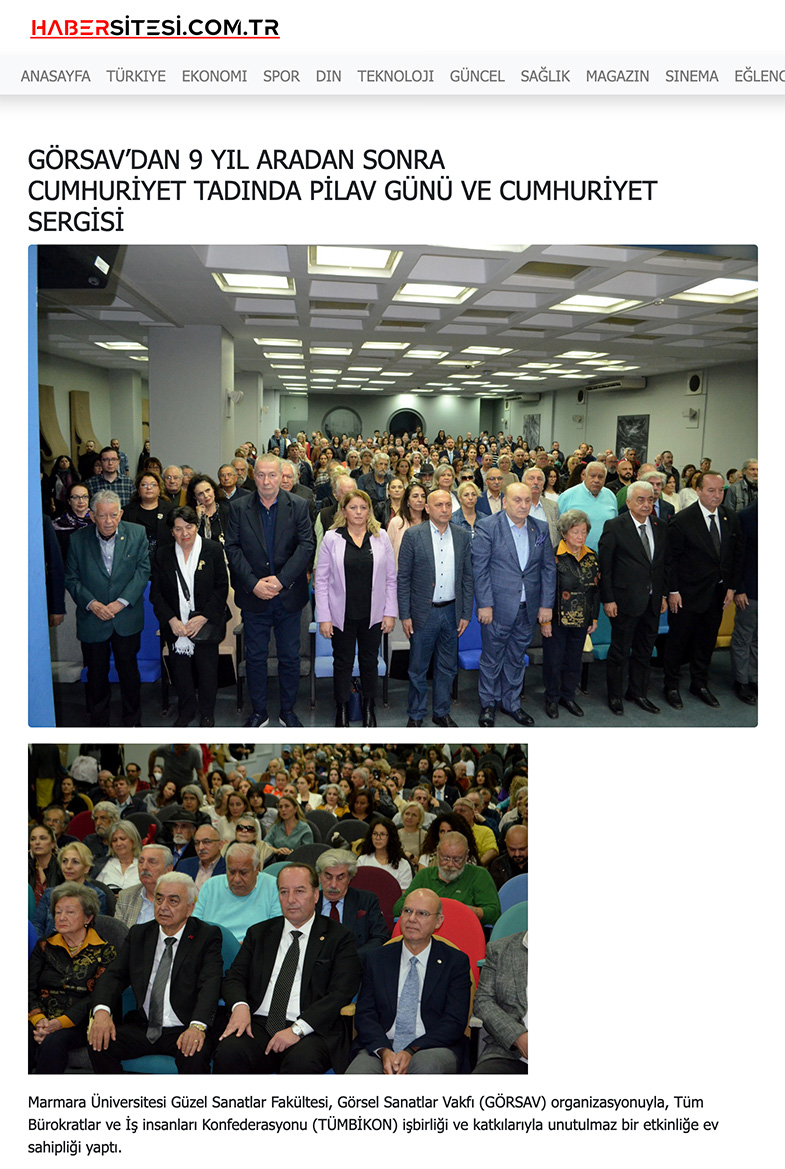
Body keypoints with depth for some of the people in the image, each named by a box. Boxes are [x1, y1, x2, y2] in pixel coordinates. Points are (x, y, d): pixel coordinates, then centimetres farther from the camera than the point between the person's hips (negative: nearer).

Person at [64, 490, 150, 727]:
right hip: (92, 620, 0)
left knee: (129, 671, 13)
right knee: (96, 675, 13)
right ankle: (98, 723, 30)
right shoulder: (78, 539, -6)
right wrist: (92, 604, -16)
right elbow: (71, 579, -2)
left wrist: (121, 602, -14)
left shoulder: (137, 534, -6)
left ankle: (132, 721, 31)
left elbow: (143, 570, -6)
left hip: (127, 619, 0)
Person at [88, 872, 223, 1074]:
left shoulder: (207, 936, -2)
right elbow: (114, 976, 4)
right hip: (142, 1027, 5)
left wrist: (197, 1026, -32)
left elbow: (210, 985, -15)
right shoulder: (138, 934, 12)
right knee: (100, 1043, -18)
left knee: (194, 1055, -34)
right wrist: (102, 1010, -17)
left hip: (184, 1030, -4)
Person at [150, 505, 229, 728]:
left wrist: (203, 618, -13)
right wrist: (171, 620, -11)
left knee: (208, 671, 6)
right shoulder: (163, 555, 3)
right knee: (180, 671, 9)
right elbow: (156, 593, 2)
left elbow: (221, 588, -5)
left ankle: (207, 713, 26)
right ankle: (185, 711, 30)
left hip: (205, 625, -2)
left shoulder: (213, 550, -3)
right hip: (176, 625, 2)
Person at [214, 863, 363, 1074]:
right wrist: (240, 1005, -10)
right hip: (259, 1024, 3)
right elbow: (234, 977, 14)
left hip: (312, 1030, -3)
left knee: (301, 1062, -36)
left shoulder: (339, 936, 6)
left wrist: (297, 1029, -16)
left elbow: (340, 993, -4)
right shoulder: (259, 933, 19)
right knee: (229, 1052, -29)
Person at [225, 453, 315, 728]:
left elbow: (307, 546, -8)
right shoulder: (239, 508, 0)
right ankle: (259, 711, 24)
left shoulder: (298, 506, -2)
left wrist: (281, 579, -18)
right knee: (255, 657, 10)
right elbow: (232, 549, -5)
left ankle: (288, 710, 25)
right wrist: (254, 584, -16)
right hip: (254, 596, 0)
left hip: (289, 596, 0)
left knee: (290, 657, 9)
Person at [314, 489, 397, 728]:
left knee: (370, 661, 13)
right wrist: (323, 617, -7)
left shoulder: (381, 537, 1)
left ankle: (369, 708, 30)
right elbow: (321, 580, -3)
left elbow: (391, 578, 3)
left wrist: (390, 612, -2)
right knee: (343, 663, 9)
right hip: (342, 615, -1)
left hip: (373, 614, 2)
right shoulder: (331, 538, -4)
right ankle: (342, 710, 24)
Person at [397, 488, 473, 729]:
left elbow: (467, 578, 7)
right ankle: (416, 715, 23)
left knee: (447, 668, 13)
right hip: (423, 613, -3)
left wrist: (466, 614, 4)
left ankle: (442, 713, 29)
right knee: (418, 668, 7)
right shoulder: (413, 535, -5)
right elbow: (403, 578, -5)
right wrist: (404, 615, -8)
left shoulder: (463, 537, 4)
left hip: (451, 612, 3)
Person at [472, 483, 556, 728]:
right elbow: (480, 568, -9)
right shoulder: (488, 528, -7)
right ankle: (488, 703, 25)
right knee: (492, 659, 8)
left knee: (517, 659, 16)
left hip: (528, 609, 4)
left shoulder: (541, 529, 6)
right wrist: (485, 604, -13)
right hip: (498, 607, -4)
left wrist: (546, 604, 2)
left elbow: (549, 568, 8)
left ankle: (511, 702, 32)